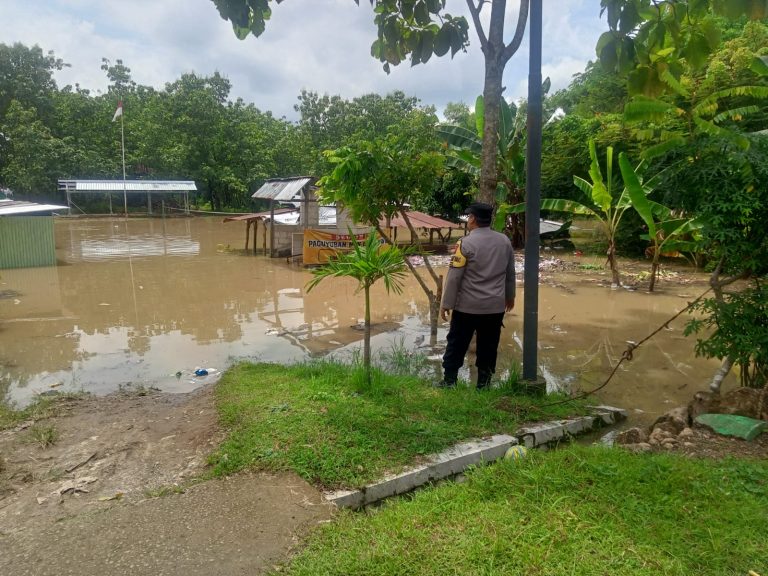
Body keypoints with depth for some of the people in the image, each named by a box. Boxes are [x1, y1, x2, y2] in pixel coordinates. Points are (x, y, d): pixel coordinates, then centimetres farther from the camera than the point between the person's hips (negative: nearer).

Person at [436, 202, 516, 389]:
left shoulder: (466, 243, -14)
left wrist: (446, 304, -6)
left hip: (467, 306, -4)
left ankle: (449, 381, 15)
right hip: (495, 305, 4)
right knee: (488, 347, 13)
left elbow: (454, 276, -14)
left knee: (456, 344, 10)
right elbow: (510, 273, 13)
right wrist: (509, 296, 26)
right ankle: (483, 383, 20)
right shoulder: (505, 241, 3)